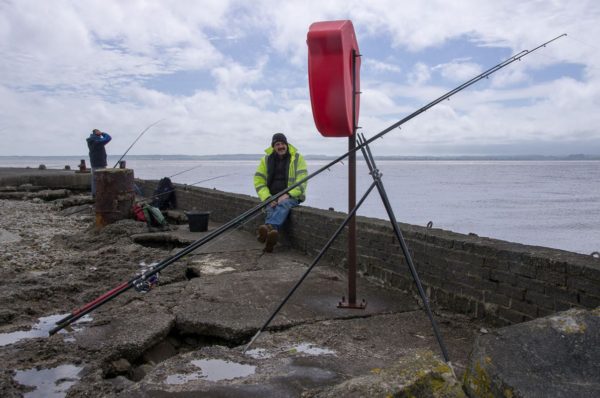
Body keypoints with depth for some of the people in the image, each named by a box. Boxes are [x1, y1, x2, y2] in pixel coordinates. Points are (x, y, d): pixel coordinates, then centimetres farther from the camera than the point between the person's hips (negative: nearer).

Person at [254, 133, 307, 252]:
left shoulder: (297, 158, 3)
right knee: (271, 209, -32)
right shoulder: (266, 159, 10)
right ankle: (271, 234, -62)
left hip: (291, 196, -2)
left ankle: (268, 227, -64)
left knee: (283, 204, -36)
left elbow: (302, 180, -5)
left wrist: (287, 195, -19)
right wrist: (267, 198, -11)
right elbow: (258, 181, 6)